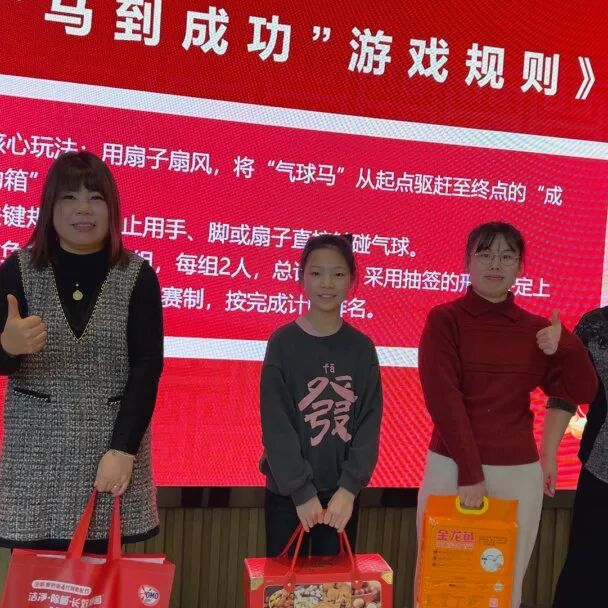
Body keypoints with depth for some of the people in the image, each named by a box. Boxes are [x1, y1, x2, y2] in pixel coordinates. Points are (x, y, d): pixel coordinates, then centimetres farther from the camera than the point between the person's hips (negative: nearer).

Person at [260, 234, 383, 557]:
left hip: (341, 493, 2)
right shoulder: (283, 343, -7)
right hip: (287, 492, -2)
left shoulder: (362, 348, 1)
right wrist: (302, 491, -13)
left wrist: (349, 488, -10)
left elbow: (370, 422, -1)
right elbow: (276, 426, -10)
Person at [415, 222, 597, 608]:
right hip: (452, 466, -3)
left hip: (519, 473, 3)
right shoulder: (445, 319, -5)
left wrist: (566, 345, -16)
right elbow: (442, 400, -12)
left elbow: (583, 392, 1)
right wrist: (469, 472, -16)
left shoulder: (535, 329, 6)